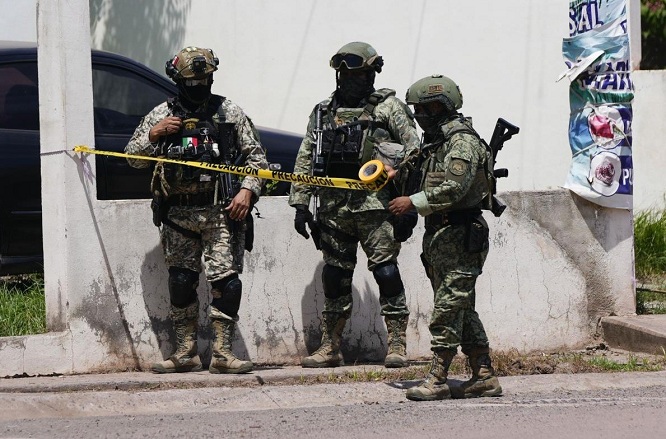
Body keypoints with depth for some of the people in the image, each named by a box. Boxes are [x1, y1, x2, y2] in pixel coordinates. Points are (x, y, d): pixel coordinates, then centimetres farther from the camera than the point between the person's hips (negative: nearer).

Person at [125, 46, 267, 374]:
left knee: (225, 281, -10)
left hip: (221, 213, -2)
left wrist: (247, 190, -7)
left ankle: (222, 353, -8)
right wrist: (153, 135, -5)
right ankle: (185, 353, 12)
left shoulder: (229, 113, 6)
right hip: (178, 216, 2)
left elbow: (255, 156, 7)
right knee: (180, 283, 4)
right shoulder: (161, 115, 10)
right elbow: (133, 157, 13)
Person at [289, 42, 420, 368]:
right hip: (333, 208, 5)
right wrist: (300, 204, 9)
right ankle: (331, 348, 15)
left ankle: (397, 345, -4)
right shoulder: (323, 112, 16)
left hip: (374, 205, -4)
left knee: (386, 271, -8)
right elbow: (305, 160, 17)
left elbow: (414, 151, -3)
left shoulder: (388, 108, 3)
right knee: (335, 277, 8)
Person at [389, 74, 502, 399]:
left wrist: (412, 202, -18)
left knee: (448, 307, -10)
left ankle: (437, 379, -12)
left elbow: (453, 189, -23)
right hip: (438, 235, 10)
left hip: (460, 237, -10)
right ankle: (484, 376, 13)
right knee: (462, 310, 10)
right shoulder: (435, 141, 19)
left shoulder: (463, 141, -13)